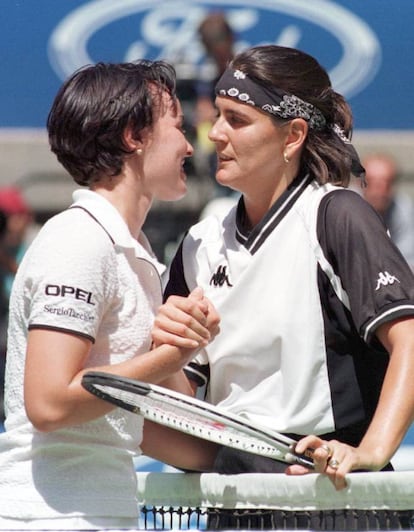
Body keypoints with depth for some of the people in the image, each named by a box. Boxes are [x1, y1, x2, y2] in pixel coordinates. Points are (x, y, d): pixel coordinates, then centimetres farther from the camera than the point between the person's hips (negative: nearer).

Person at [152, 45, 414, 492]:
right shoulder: (202, 243, 16)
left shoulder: (335, 216, -3)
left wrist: (372, 451, -26)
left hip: (324, 480, -6)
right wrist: (169, 352, -5)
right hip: (229, 477, 6)